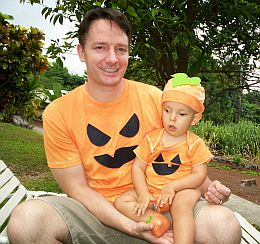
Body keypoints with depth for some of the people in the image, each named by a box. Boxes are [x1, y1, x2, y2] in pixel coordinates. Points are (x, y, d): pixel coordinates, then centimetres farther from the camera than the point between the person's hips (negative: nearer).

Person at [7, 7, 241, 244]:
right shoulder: (58, 114, -7)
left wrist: (206, 185, -11)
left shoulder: (156, 99, -3)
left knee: (224, 224, -27)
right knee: (26, 220, -30)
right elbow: (77, 188, -7)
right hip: (95, 213, 0)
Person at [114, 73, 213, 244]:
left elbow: (200, 174, -9)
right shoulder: (152, 139, 1)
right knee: (121, 202, -12)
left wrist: (171, 187, -20)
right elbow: (138, 167, 0)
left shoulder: (195, 144, -4)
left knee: (183, 204, -36)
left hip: (181, 191, -3)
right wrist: (143, 194, -14)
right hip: (150, 191, 4)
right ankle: (153, 219, -28)